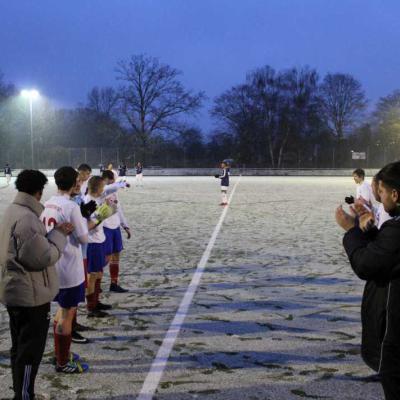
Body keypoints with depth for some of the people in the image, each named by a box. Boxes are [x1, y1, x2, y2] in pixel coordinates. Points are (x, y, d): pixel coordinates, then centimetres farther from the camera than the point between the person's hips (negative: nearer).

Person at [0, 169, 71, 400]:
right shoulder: (27, 218, -24)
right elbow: (44, 257, -24)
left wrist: (51, 233, 7)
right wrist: (59, 234, -13)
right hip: (31, 295, -10)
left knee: (20, 347, 20)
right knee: (31, 351, 2)